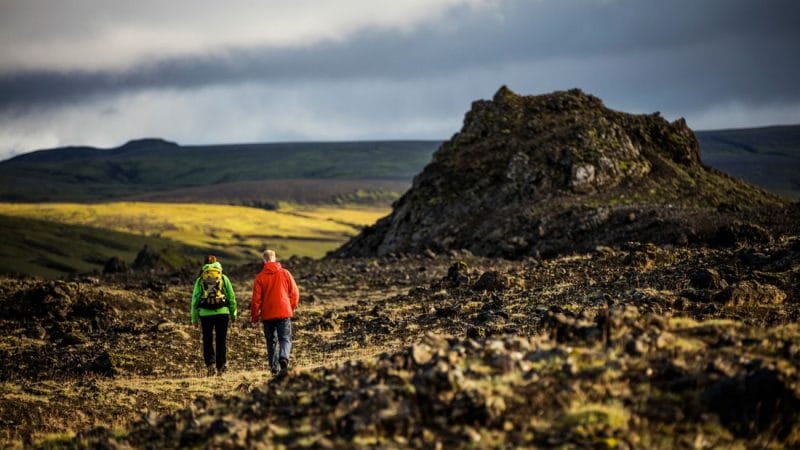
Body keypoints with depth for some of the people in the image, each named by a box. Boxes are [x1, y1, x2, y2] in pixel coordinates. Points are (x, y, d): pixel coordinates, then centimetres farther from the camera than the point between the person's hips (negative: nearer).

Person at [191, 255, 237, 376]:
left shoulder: (200, 280, 6)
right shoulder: (224, 278, 7)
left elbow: (195, 299, 4)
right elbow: (232, 297, 8)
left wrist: (194, 318, 9)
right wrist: (233, 313, 17)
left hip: (205, 314, 0)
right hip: (222, 312, 0)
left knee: (207, 341, 9)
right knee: (221, 341, 9)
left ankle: (210, 365, -6)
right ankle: (221, 367, 10)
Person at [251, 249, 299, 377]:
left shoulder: (260, 277, -4)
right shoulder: (285, 273, 0)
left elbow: (256, 299, -3)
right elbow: (295, 293, 3)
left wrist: (254, 317, 7)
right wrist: (292, 308, 21)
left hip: (267, 315, 0)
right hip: (284, 313, 0)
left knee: (271, 341, 12)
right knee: (285, 339, 0)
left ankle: (274, 368, 8)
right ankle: (284, 359, -28)